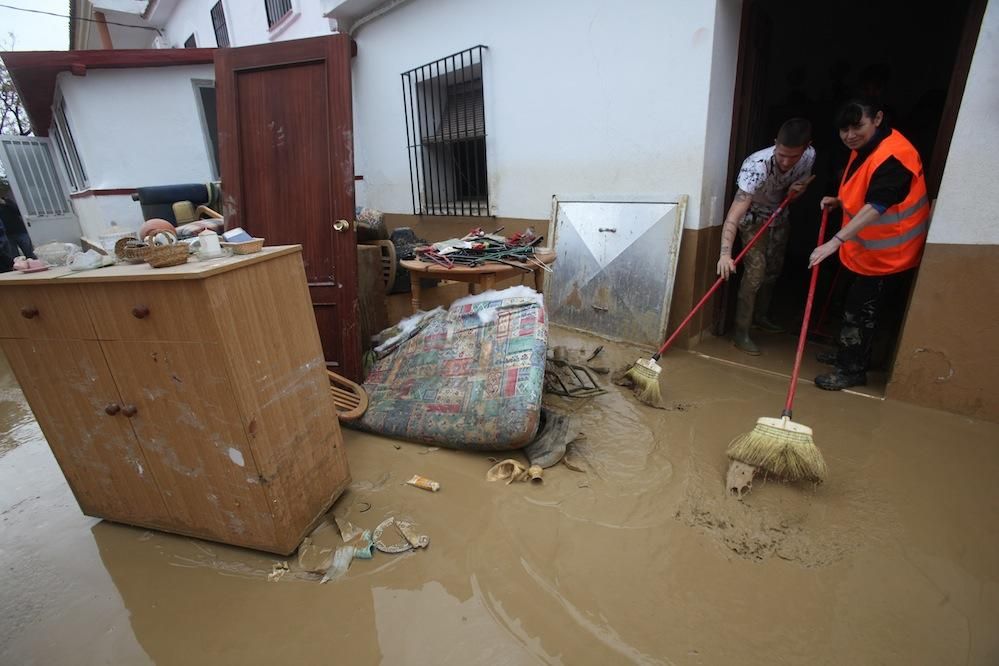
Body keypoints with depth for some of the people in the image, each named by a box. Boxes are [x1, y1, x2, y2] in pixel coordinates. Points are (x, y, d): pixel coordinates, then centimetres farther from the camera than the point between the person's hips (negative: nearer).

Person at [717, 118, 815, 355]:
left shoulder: (809, 156, -20)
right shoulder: (757, 165, -39)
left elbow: (800, 186, 3)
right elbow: (734, 214, -48)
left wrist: (795, 190, -23)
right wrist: (725, 253, -61)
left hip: (779, 215, 7)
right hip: (753, 217, -6)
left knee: (773, 269, 16)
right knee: (756, 271, -16)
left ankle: (760, 316, 36)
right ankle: (741, 333, -9)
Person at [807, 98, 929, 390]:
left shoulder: (892, 155, -26)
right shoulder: (863, 148, 5)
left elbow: (876, 206, -39)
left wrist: (836, 241, -47)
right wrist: (839, 201, 5)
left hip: (887, 254, -10)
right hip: (864, 250, 10)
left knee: (860, 312, -1)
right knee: (855, 306, 22)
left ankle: (852, 370, 13)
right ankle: (849, 354, 39)